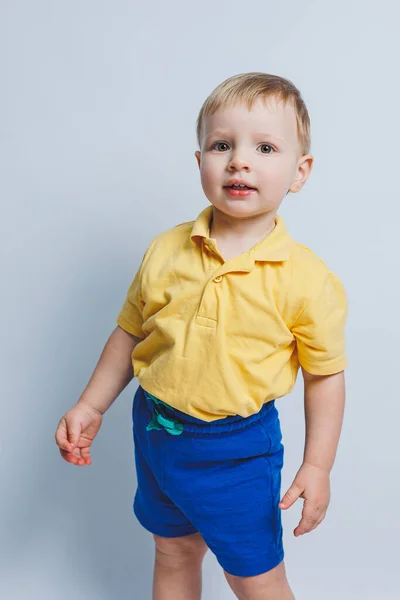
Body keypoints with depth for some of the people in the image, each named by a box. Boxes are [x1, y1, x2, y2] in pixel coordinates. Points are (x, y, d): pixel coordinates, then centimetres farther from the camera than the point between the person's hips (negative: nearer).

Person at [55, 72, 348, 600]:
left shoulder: (306, 278, -17)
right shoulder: (165, 251, -7)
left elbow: (326, 374, -9)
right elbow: (130, 332, 4)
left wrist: (317, 466, -10)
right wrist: (90, 406, 4)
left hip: (237, 449, -3)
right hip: (156, 430, 4)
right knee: (173, 554, 26)